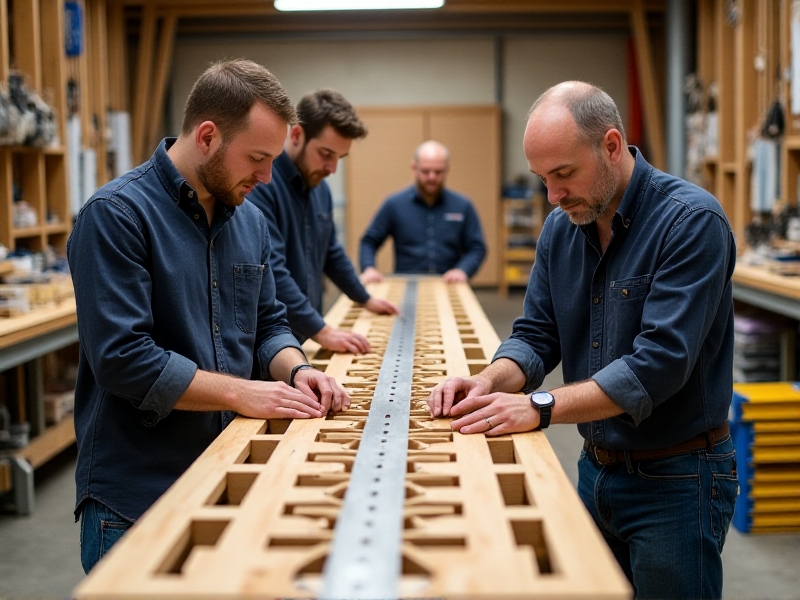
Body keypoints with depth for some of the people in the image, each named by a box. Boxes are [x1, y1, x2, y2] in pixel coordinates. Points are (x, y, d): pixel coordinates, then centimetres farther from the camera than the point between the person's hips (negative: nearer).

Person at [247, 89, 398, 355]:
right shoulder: (259, 182, -20)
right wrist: (321, 331, -26)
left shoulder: (320, 187, 9)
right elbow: (270, 271, -27)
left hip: (302, 338, 8)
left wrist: (365, 299, 31)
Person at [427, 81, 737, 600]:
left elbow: (660, 362, -27)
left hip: (676, 479, -6)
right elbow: (536, 336, 6)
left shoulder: (692, 221, -19)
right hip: (596, 468, 7)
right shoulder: (561, 228, 3)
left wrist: (542, 407, -31)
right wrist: (490, 382, -15)